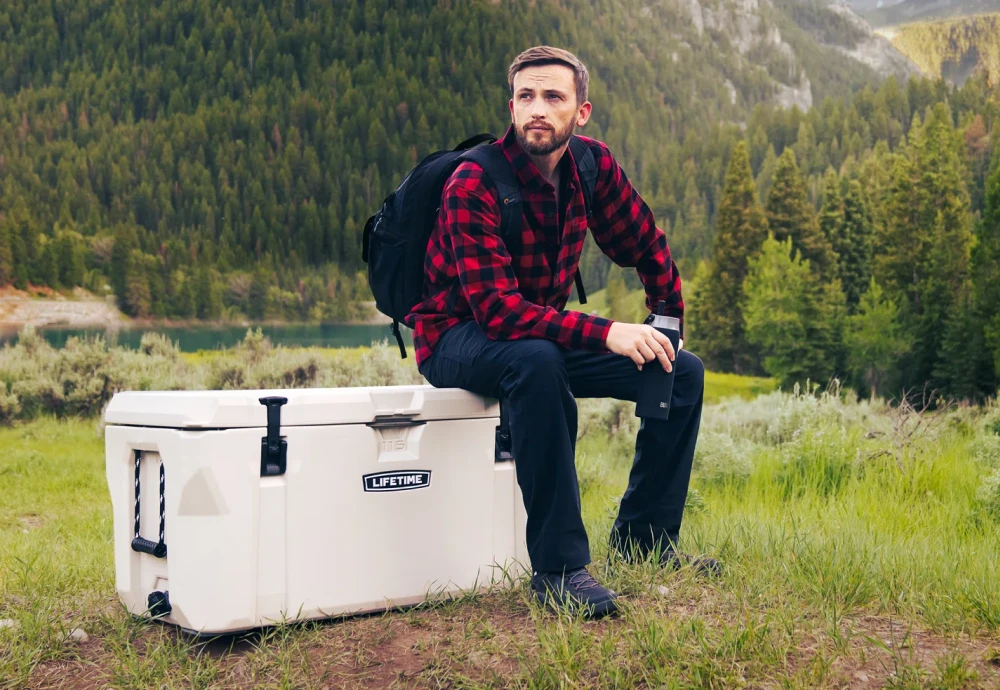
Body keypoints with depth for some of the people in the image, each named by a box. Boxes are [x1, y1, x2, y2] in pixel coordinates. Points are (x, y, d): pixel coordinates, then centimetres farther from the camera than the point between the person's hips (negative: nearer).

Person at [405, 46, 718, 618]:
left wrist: (665, 331, 9)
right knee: (537, 359, -40)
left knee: (684, 372, -3)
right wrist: (607, 334, -40)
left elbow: (646, 248, 12)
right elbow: (496, 308, -33)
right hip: (458, 339, -6)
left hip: (546, 331, 7)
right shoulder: (473, 186, -24)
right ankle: (559, 566, -32)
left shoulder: (593, 166, -5)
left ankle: (642, 537, 10)